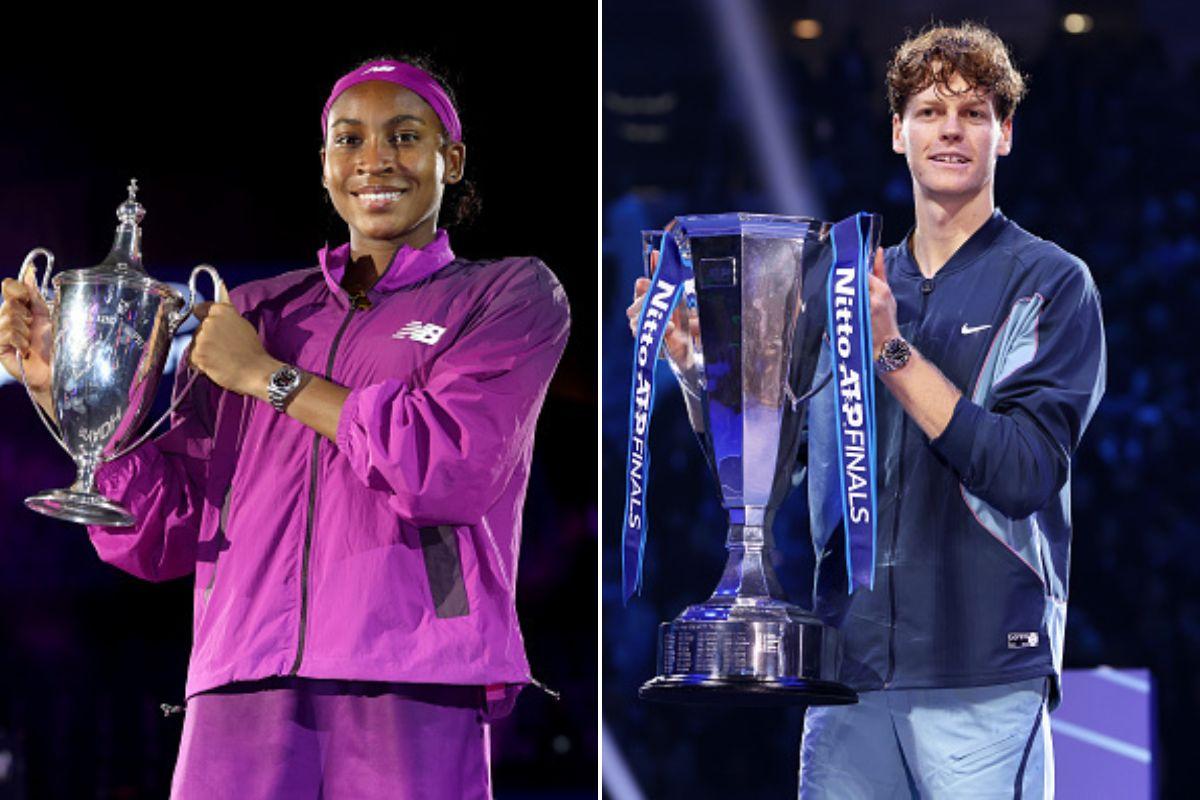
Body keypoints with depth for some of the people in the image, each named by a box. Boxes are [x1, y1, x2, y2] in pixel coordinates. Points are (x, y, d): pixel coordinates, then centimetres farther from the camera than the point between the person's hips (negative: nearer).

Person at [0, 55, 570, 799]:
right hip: (241, 696, 3)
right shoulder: (258, 314, 20)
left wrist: (268, 378, 1)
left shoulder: (512, 295, 11)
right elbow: (161, 532, 16)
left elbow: (455, 467, -7)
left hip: (412, 696, -2)